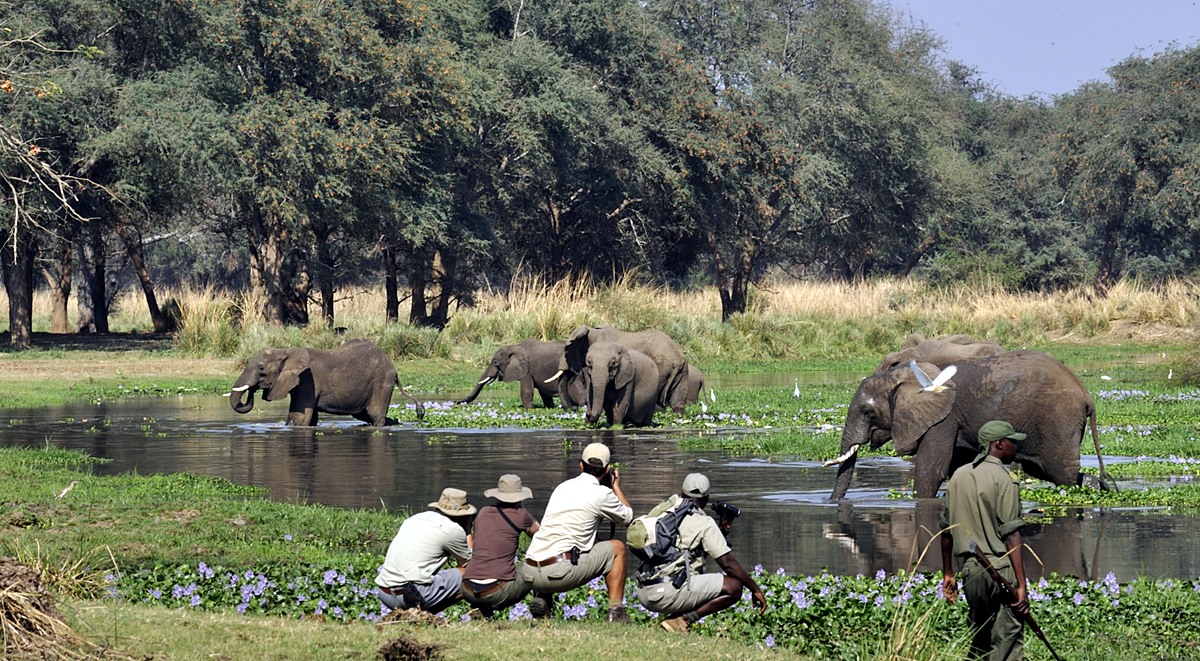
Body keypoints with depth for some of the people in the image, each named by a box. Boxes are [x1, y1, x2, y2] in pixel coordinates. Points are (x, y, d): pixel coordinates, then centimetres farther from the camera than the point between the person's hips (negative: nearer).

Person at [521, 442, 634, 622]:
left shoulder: (562, 487, 19)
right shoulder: (602, 493, 1)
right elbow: (628, 517, 20)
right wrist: (616, 486, 35)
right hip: (560, 573, -6)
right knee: (617, 548, 15)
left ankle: (541, 598, 14)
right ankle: (616, 612, 10)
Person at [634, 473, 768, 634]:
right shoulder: (704, 524, -3)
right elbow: (728, 564, -4)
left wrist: (722, 530, 29)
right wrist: (756, 589, 4)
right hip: (667, 593, -8)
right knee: (734, 587, -7)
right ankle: (683, 620, -11)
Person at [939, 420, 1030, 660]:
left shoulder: (959, 476, 11)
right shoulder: (1002, 479, -9)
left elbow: (947, 530, 15)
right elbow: (1011, 535, -15)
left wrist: (947, 574, 24)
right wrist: (1021, 586, -16)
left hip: (970, 568, 7)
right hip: (1002, 568, -7)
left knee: (979, 640, 15)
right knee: (1007, 640, -6)